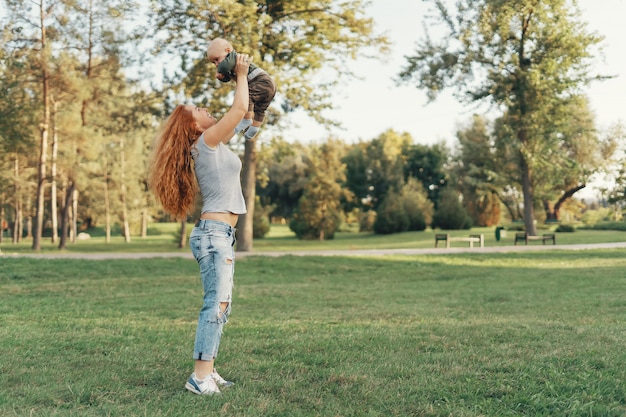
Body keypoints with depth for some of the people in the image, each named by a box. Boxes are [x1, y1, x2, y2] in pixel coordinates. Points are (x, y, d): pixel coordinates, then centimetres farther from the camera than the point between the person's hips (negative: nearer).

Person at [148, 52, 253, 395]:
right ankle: (200, 376, -17)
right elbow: (240, 108, -12)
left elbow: (241, 115, 28)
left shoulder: (212, 145, 18)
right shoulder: (207, 141, -7)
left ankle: (207, 372, 7)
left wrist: (240, 78, 22)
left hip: (219, 235, 10)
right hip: (214, 233, -10)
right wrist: (241, 74, 2)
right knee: (216, 303, -15)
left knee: (221, 305, 7)